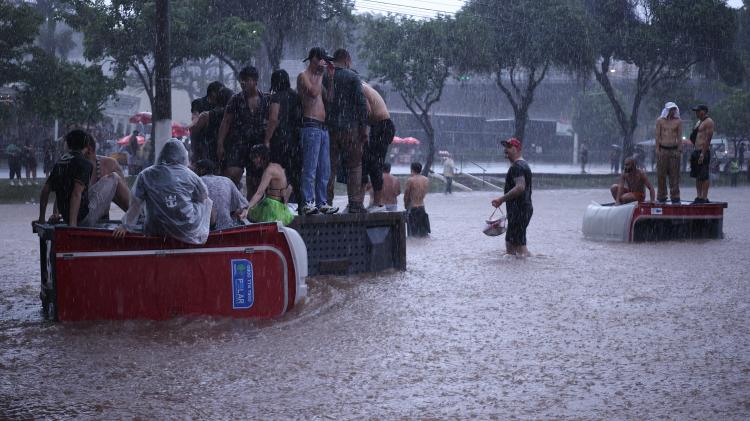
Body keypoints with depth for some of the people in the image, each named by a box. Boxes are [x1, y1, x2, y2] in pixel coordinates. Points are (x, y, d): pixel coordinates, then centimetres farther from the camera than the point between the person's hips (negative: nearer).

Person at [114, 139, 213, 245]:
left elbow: (135, 204, 4)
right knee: (207, 202, 21)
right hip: (188, 231, -2)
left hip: (155, 231, 2)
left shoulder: (146, 175, 0)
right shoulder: (189, 175, -3)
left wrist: (126, 226, 16)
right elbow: (203, 197, 13)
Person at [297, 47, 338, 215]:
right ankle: (308, 203, -15)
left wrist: (330, 76, 15)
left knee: (325, 170, 7)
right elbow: (313, 92, -20)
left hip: (323, 128, 9)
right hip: (311, 127, -9)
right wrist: (321, 74, -9)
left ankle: (322, 202, 11)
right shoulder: (303, 76, -2)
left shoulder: (318, 77, 23)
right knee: (310, 168, -13)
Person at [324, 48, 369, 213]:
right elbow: (361, 102, -8)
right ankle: (355, 203, -1)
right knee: (355, 166, 4)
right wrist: (364, 127, -5)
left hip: (328, 127, 3)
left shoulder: (324, 77, 7)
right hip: (349, 127, -3)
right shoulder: (352, 77, -3)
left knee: (329, 166, 8)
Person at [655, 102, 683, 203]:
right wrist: (657, 149, -4)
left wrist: (679, 150, -4)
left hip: (674, 150, 0)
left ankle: (675, 197, 5)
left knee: (674, 174, 0)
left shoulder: (678, 121, 6)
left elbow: (680, 137, 4)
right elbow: (658, 136, 3)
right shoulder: (660, 120, 6)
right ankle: (661, 196, 9)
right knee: (661, 174, 2)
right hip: (662, 149, 0)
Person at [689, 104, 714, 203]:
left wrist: (703, 154, -22)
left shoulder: (709, 122, -8)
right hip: (696, 151, 10)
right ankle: (699, 197, 12)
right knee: (697, 176, 9)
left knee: (704, 176, -9)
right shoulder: (698, 122, 21)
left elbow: (708, 138, -16)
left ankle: (704, 198, -9)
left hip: (704, 152, -10)